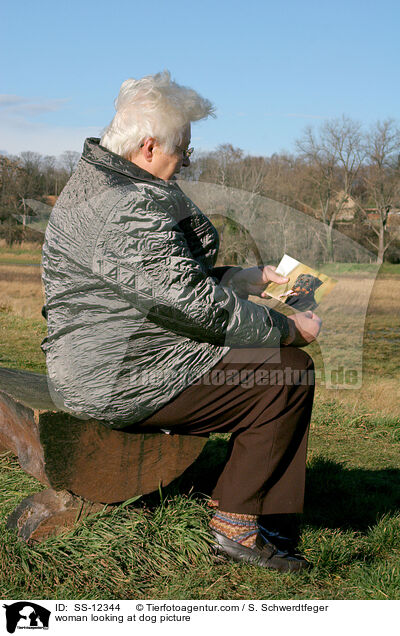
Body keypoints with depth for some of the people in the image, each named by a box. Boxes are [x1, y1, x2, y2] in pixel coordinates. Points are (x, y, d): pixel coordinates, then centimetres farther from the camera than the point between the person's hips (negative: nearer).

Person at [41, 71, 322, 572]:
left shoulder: (99, 182, 13)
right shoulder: (124, 209, -23)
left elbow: (165, 276, 21)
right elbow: (193, 302, -24)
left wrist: (250, 279, 16)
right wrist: (289, 329, -13)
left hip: (108, 361, 11)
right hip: (121, 380, -11)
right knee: (288, 372, -9)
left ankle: (229, 499, 17)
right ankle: (235, 526, -1)